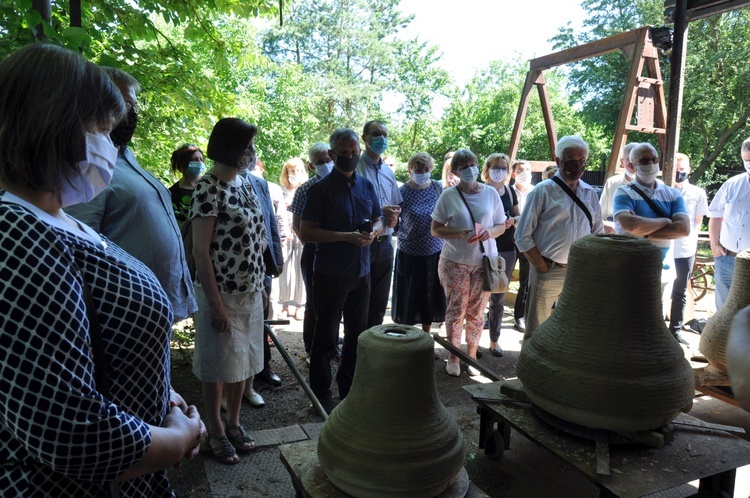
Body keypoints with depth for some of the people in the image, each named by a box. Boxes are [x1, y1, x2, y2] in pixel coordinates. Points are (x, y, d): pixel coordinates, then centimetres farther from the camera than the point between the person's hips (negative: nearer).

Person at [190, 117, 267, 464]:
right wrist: (215, 303, -18)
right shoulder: (208, 188, -15)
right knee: (217, 365, 10)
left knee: (242, 361, 17)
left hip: (251, 291, 7)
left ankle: (234, 423, 35)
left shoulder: (243, 185, 8)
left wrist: (260, 286, 13)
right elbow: (200, 251, -16)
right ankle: (216, 432, 28)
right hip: (222, 293, -7)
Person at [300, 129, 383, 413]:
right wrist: (346, 236, -22)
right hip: (330, 274, -6)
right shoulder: (321, 189, -9)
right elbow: (305, 232, -13)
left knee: (357, 334, 17)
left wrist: (373, 232, -8)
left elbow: (378, 221, 16)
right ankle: (321, 395, 21)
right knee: (326, 337, 5)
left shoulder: (367, 186, 8)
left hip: (361, 273, 6)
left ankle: (349, 388, 34)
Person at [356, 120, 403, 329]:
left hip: (384, 244, 7)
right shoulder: (356, 168, -8)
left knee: (379, 303, 14)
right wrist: (380, 211, -21)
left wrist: (394, 218, -1)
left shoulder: (388, 172, 14)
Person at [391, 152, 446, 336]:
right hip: (409, 252, -3)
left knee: (431, 295, 12)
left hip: (434, 251, 3)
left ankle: (426, 335, 30)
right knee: (408, 297, 5)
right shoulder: (403, 191, -8)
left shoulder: (437, 188, 2)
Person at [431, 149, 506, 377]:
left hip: (484, 262, 2)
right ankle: (453, 357, 19)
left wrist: (490, 232, -14)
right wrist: (460, 233, -20)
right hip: (455, 263, -2)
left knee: (476, 312, 8)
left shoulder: (491, 193, 4)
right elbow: (435, 229, -3)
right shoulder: (449, 195, -3)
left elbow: (501, 225, 9)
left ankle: (472, 356, 24)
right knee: (456, 310, 2)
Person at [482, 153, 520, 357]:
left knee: (498, 298, 12)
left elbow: (518, 216, 16)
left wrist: (512, 220, -6)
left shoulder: (510, 191, 8)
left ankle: (494, 340, 24)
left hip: (507, 250, 5)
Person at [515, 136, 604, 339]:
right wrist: (542, 267, -11)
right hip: (548, 272, -5)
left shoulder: (590, 194, 8)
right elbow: (523, 236, -9)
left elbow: (598, 234, 15)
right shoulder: (544, 191, -6)